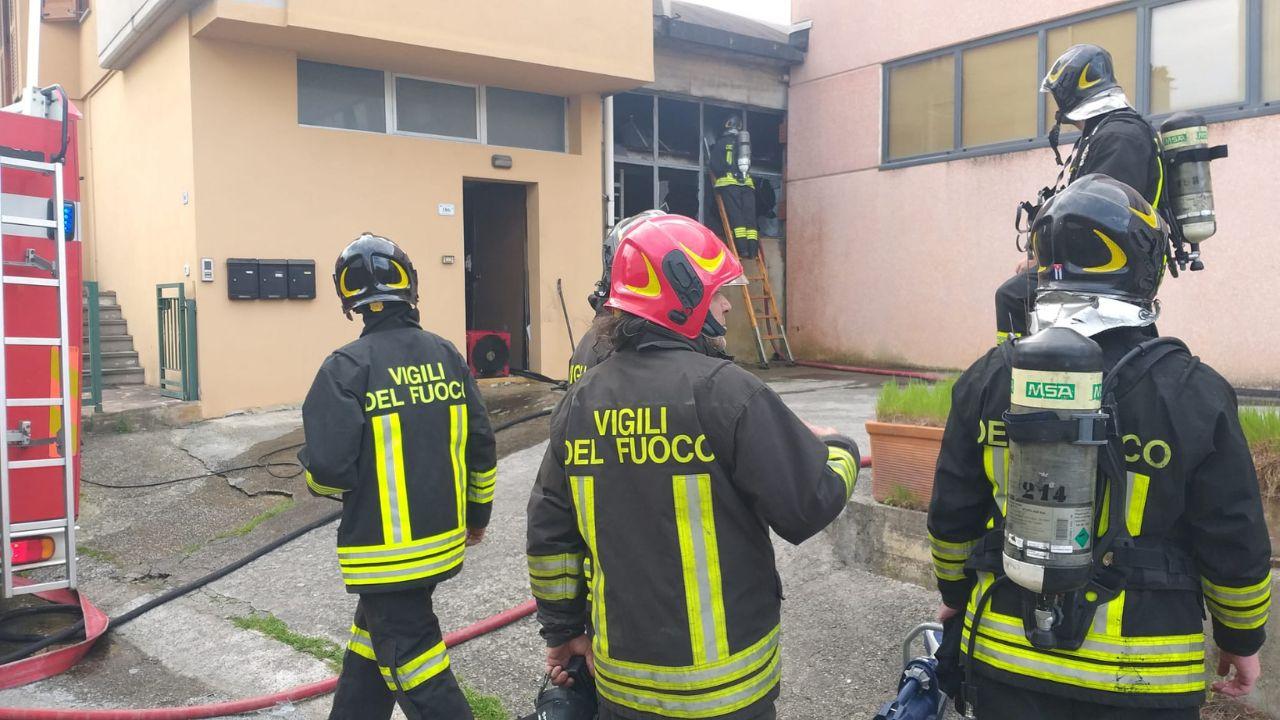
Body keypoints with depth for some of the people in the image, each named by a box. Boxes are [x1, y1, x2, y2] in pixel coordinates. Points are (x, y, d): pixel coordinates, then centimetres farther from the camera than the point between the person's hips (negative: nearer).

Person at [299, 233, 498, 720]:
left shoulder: (347, 367, -15)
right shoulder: (445, 355, 1)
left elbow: (328, 469, -20)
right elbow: (480, 445, 5)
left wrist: (316, 473, 5)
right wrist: (478, 512, 20)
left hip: (386, 552, -6)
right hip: (442, 541, 6)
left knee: (419, 675, 5)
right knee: (371, 643, 25)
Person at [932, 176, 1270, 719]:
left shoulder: (990, 378, -8)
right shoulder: (1193, 391, -14)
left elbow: (951, 517, 0)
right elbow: (1235, 545, -7)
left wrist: (956, 593, 17)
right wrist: (1242, 636, 11)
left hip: (1007, 654, 2)